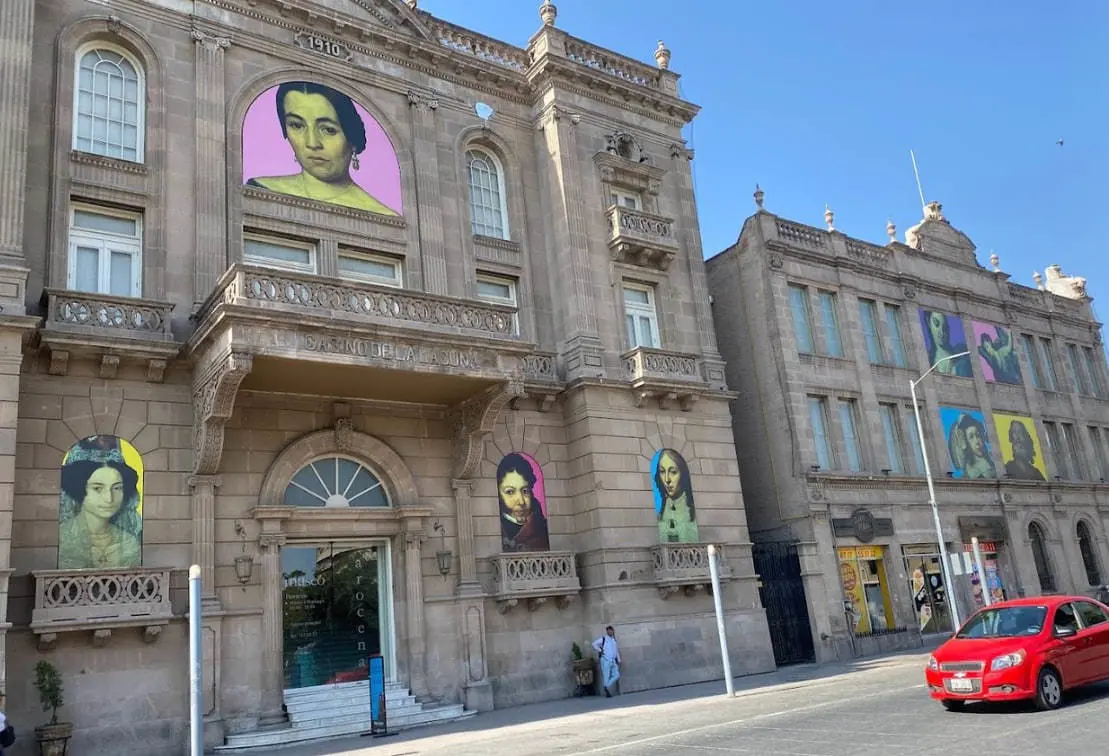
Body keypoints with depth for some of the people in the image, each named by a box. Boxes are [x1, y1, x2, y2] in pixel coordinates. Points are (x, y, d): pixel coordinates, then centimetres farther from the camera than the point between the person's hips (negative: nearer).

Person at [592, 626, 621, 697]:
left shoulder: (614, 640, 16)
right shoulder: (603, 639, -2)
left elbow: (617, 651, 22)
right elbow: (594, 644, -7)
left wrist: (618, 660, 16)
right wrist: (600, 650, -12)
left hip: (613, 661, 6)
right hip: (605, 661, -6)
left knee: (616, 675, -4)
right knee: (606, 676, -2)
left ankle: (607, 686, 9)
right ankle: (607, 692, 6)